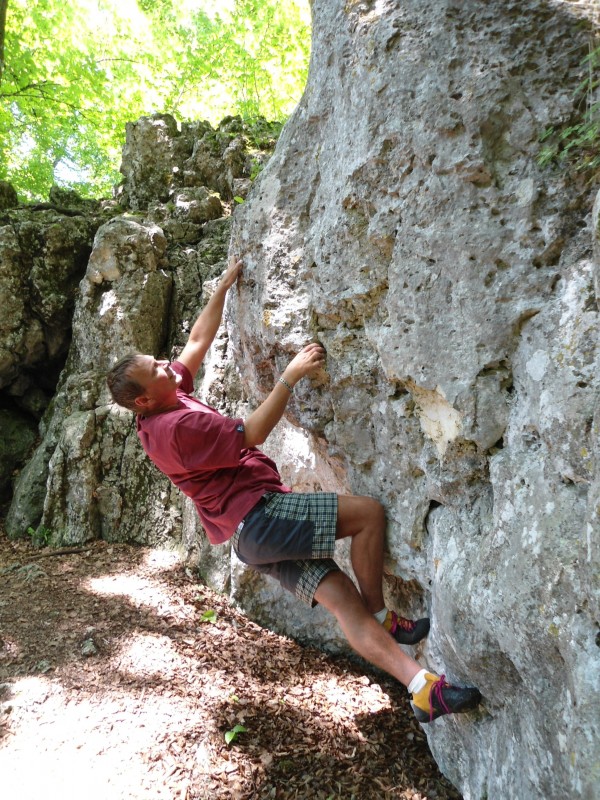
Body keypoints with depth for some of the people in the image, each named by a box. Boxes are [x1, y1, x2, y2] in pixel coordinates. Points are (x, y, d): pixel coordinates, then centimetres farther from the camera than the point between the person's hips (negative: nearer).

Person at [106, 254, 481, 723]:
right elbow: (252, 434, -18)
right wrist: (291, 377, -12)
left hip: (250, 534, 10)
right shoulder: (176, 426, -17)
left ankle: (420, 685, -4)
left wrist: (224, 287, 21)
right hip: (257, 514, -10)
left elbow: (199, 340, 21)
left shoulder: (164, 405, 14)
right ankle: (383, 619, 3)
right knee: (368, 512, -15)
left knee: (341, 597, -1)